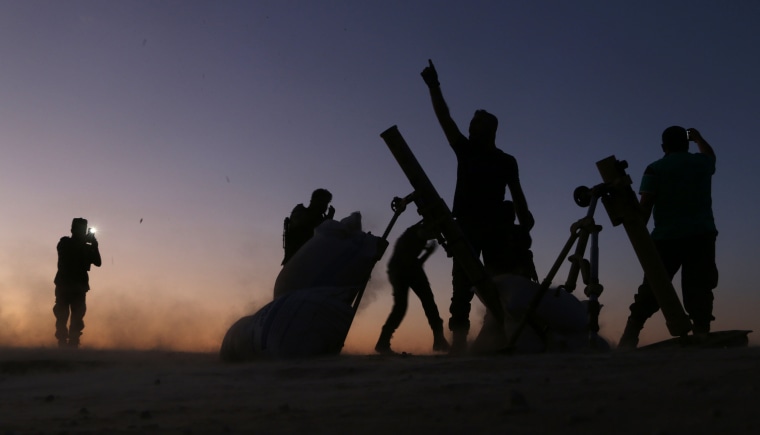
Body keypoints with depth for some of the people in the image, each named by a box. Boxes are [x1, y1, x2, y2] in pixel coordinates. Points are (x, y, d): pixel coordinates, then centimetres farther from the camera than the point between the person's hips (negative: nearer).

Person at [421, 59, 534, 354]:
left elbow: (517, 195, 6)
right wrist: (433, 87, -2)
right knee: (463, 280, -8)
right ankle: (459, 335, -14)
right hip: (466, 224, 1)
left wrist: (524, 223, -10)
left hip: (495, 227, -1)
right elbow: (445, 120, 7)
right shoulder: (465, 150, 15)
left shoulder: (506, 161, 12)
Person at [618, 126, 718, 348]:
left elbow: (645, 205, -6)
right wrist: (698, 138, 57)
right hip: (701, 237, 1)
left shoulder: (655, 169, 5)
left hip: (666, 238, -1)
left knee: (651, 291, 2)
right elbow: (710, 154, 40)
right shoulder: (701, 162, 14)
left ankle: (629, 339, -3)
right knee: (698, 291, -2)